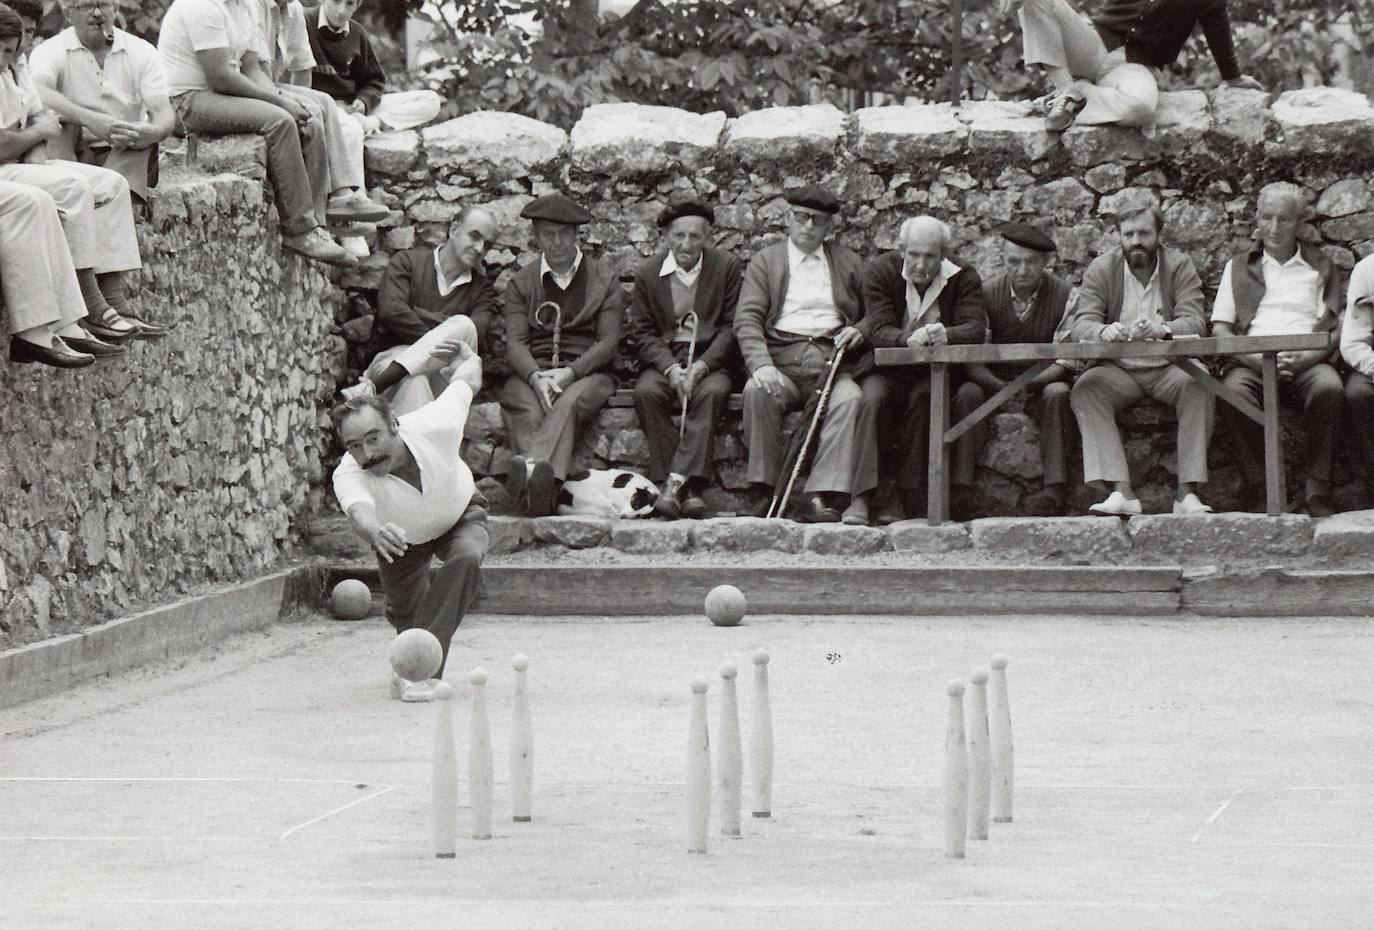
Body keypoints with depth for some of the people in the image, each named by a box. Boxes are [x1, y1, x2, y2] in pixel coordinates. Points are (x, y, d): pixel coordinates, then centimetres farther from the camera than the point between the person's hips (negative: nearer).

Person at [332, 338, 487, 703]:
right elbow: (359, 514, -63)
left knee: (466, 559, -30)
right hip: (400, 536, 1)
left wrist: (467, 356, 9)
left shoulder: (435, 426, -37)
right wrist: (375, 532, -87)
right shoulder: (347, 476, -40)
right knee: (405, 612, 3)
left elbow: (469, 378, -16)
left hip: (460, 515, -1)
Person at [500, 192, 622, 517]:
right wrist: (536, 377, -17)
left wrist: (569, 373, -13)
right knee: (527, 413, -35)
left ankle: (530, 466, -66)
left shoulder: (604, 279, 15)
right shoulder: (521, 283, 18)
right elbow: (515, 343, 6)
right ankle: (543, 484, -61)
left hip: (585, 372, -1)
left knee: (569, 404, -38)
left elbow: (608, 343, 5)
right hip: (532, 372, 2)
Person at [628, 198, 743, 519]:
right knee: (646, 392, -31)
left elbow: (733, 327, 0)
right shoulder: (648, 273, 6)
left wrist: (702, 365, -15)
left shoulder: (728, 267, 3)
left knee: (712, 392, -34)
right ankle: (667, 484, -32)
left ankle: (679, 480, -39)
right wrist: (671, 368, -14)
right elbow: (643, 332, 4)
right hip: (663, 359, 1)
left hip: (711, 359, -1)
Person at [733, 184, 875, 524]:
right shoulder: (765, 263, 15)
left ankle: (822, 496, -39)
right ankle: (762, 491, -28)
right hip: (781, 361, -1)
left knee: (851, 399, -33)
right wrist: (761, 365, -17)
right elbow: (747, 320, 2)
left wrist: (859, 332, 1)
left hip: (830, 360, 1)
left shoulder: (848, 263, 22)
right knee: (758, 392, -35)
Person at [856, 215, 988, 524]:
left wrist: (946, 335, -41)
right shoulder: (880, 272, -4)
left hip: (937, 371, 0)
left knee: (926, 396, -34)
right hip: (888, 368, 0)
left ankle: (906, 491, -29)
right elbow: (878, 329, -16)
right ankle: (885, 491, -27)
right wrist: (909, 339, -39)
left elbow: (976, 328, -17)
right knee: (874, 395, -32)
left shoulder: (964, 278, -2)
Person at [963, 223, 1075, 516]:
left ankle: (1055, 489, -40)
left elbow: (1064, 361, -14)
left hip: (1043, 383, -1)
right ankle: (960, 489, -36)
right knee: (967, 393, -29)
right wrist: (1001, 388, -30)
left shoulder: (1064, 294, -8)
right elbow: (973, 361, -10)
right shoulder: (987, 293, -4)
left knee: (1057, 393, -34)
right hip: (997, 381, 1)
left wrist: (1027, 384, -31)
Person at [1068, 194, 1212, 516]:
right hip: (1119, 371, 1)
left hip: (1168, 369, -1)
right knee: (1084, 389, -29)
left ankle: (1187, 492, -32)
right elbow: (1081, 326, -6)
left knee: (1199, 385, -32)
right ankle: (1121, 492, -37)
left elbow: (1195, 323, -11)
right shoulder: (1101, 270, 5)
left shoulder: (1180, 267, 2)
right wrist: (1104, 332, -32)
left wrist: (1162, 329, -34)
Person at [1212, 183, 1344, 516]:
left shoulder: (1320, 268, 18)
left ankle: (1319, 492, -30)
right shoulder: (1239, 267, 20)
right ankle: (1258, 492, -29)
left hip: (1306, 362, 0)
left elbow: (1335, 332, 8)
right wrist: (1255, 358, -9)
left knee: (1329, 387, -35)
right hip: (1252, 361, 0)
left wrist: (1303, 359, -13)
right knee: (1234, 391, -35)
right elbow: (1220, 329, 10)